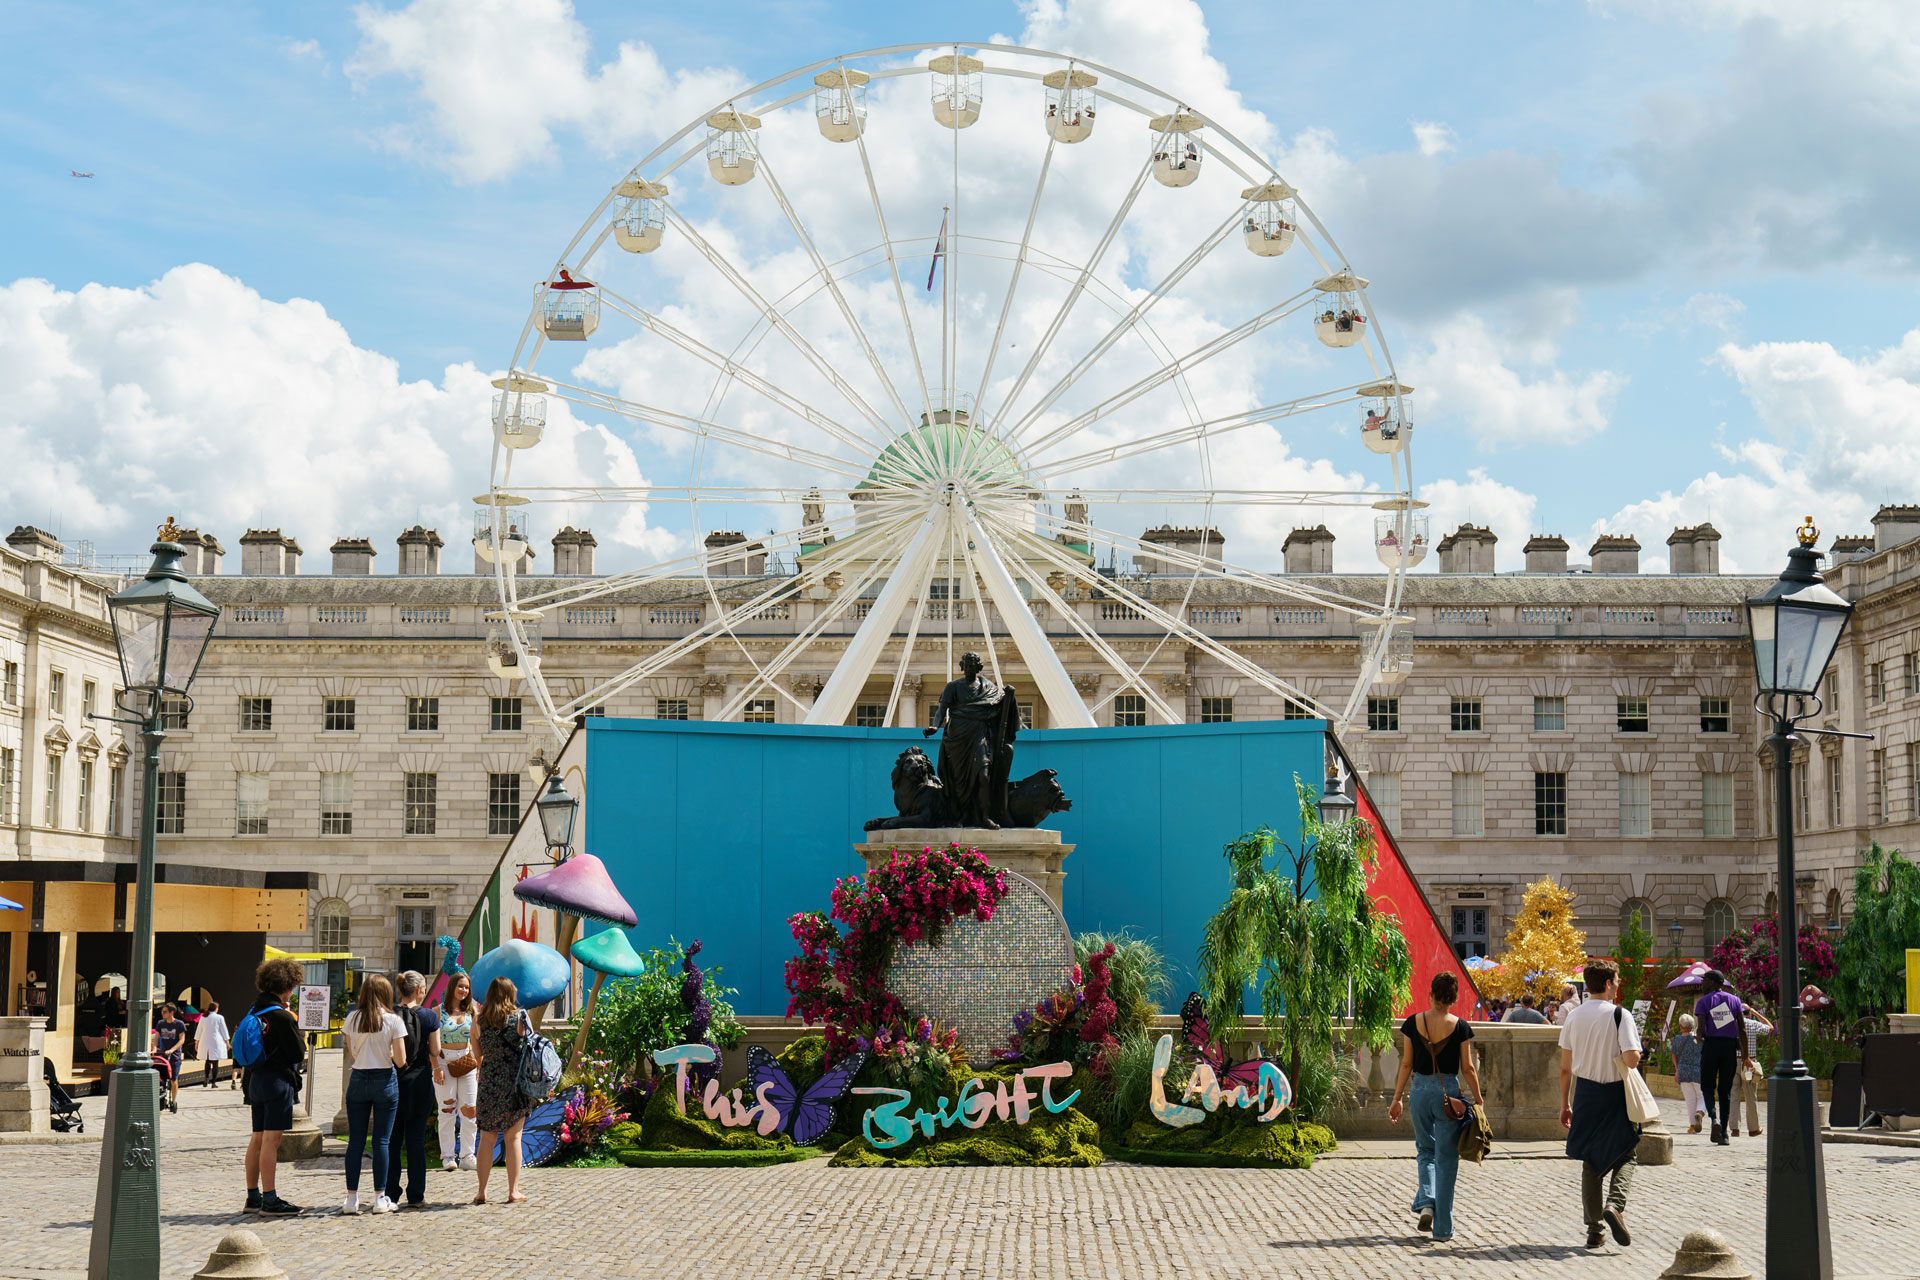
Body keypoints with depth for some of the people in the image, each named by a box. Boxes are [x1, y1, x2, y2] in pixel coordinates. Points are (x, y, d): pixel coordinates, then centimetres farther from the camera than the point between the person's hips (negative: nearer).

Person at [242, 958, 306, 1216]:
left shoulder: (254, 1012, 11)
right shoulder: (282, 1016, -15)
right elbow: (298, 1053, -10)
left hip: (256, 1079, 9)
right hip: (278, 1081, -9)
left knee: (258, 1139, 14)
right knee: (271, 1139, -9)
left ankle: (253, 1196, 20)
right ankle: (270, 1201, -9)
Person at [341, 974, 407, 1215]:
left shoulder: (352, 1019, 0)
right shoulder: (393, 1021, -7)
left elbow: (351, 1056, 6)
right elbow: (400, 1060, -9)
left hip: (358, 1080, 2)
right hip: (385, 1081, -2)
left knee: (356, 1140, 6)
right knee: (381, 1141, 3)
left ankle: (352, 1198, 6)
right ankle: (380, 1199, 3)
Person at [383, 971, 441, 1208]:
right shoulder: (429, 1016, -5)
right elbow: (435, 1051, -2)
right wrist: (437, 1067, 18)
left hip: (391, 1079, 1)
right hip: (419, 1080, -1)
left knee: (391, 1138, 8)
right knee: (416, 1138, 4)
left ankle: (390, 1193, 9)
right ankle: (416, 1195, 5)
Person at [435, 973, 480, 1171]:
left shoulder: (471, 1012, 9)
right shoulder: (439, 1011, 0)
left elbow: (476, 1041, 12)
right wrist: (436, 1067, -10)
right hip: (444, 1062, -2)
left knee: (469, 1110, -1)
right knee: (447, 1110, -1)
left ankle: (468, 1157, 4)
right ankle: (448, 1156, 5)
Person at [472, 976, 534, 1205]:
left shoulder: (479, 1020, 1)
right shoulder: (519, 1017, -5)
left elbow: (478, 1053, 8)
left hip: (488, 1082, 2)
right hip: (515, 1082, -2)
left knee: (486, 1137, 8)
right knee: (513, 1137, 4)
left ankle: (482, 1191, 7)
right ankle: (513, 1190, 5)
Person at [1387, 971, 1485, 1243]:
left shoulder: (1412, 1023, -1)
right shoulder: (1460, 1027, -6)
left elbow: (1406, 1064, 3)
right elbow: (1467, 1069, -3)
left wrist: (1397, 1099, 10)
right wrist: (1478, 1100, 8)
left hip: (1420, 1089, 2)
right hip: (1449, 1091, -2)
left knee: (1425, 1149, 22)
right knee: (1446, 1158, 6)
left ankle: (1426, 1202, 0)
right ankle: (1443, 1227, 6)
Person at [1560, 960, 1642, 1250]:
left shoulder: (1573, 1017, 3)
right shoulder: (1619, 1015, -12)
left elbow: (1565, 1067, 6)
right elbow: (1631, 1060, -22)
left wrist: (1565, 1104, 13)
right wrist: (1635, 1054, 2)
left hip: (1585, 1092, 4)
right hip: (1615, 1093, -4)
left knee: (1590, 1160, 12)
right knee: (1624, 1155, 11)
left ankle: (1594, 1229, 11)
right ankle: (1615, 1205, -15)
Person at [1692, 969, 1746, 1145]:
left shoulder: (1703, 1002, 0)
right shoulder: (1734, 1000, 8)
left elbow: (1701, 1028, -10)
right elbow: (1742, 1029, 2)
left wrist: (1700, 1038, 11)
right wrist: (1745, 1054, 6)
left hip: (1711, 1045, -3)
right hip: (1730, 1046, 3)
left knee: (1707, 1087, 8)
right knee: (1725, 1090, 7)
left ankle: (1714, 1117, -20)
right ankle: (1724, 1132, 2)